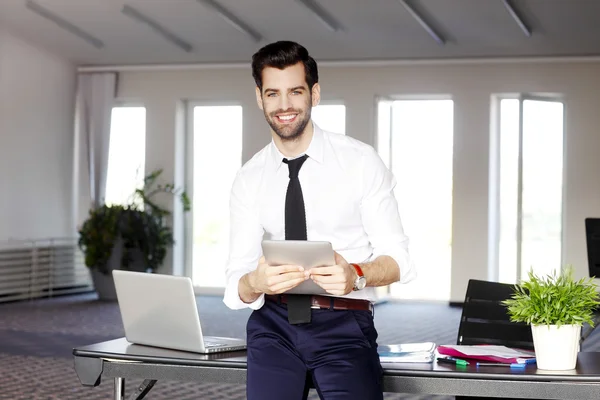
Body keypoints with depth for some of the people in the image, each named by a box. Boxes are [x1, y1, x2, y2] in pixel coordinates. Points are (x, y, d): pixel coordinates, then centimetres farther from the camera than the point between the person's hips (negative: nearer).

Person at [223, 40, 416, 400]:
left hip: (345, 328, -2)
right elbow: (237, 279, 2)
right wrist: (255, 282, -22)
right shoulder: (249, 180, 7)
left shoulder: (361, 162, 0)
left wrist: (356, 276, -23)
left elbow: (397, 257, -2)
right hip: (274, 325, 2)